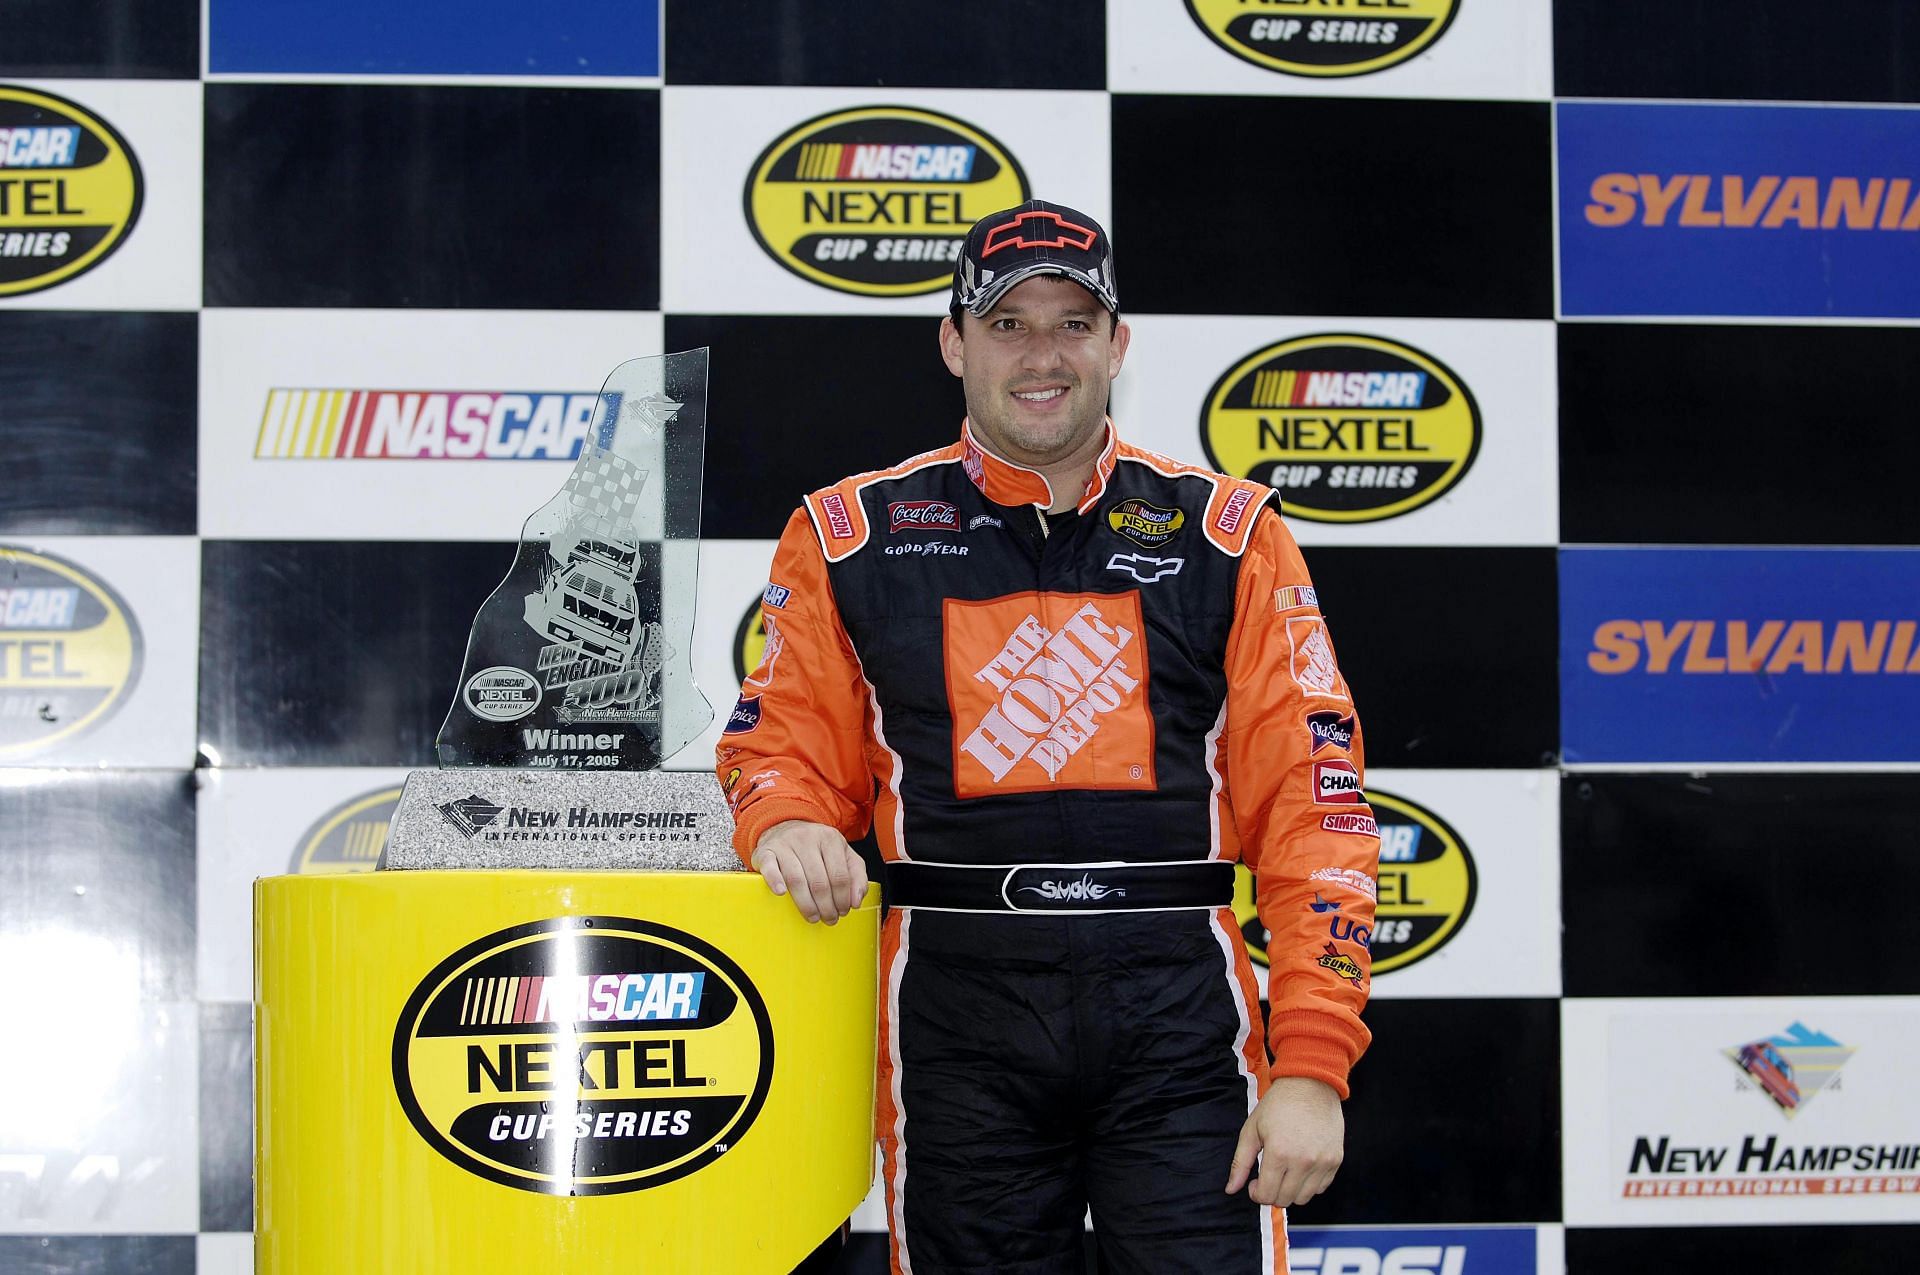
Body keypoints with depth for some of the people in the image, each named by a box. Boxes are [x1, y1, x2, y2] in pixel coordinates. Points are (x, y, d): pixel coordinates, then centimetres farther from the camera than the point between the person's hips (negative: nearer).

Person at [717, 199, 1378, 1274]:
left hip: (1179, 1021, -1)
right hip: (958, 1024, 1)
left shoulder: (1229, 536, 6)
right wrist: (789, 821, -12)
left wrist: (1312, 1064, -8)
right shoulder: (850, 536, 8)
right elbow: (783, 742, 14)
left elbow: (1315, 801, 1)